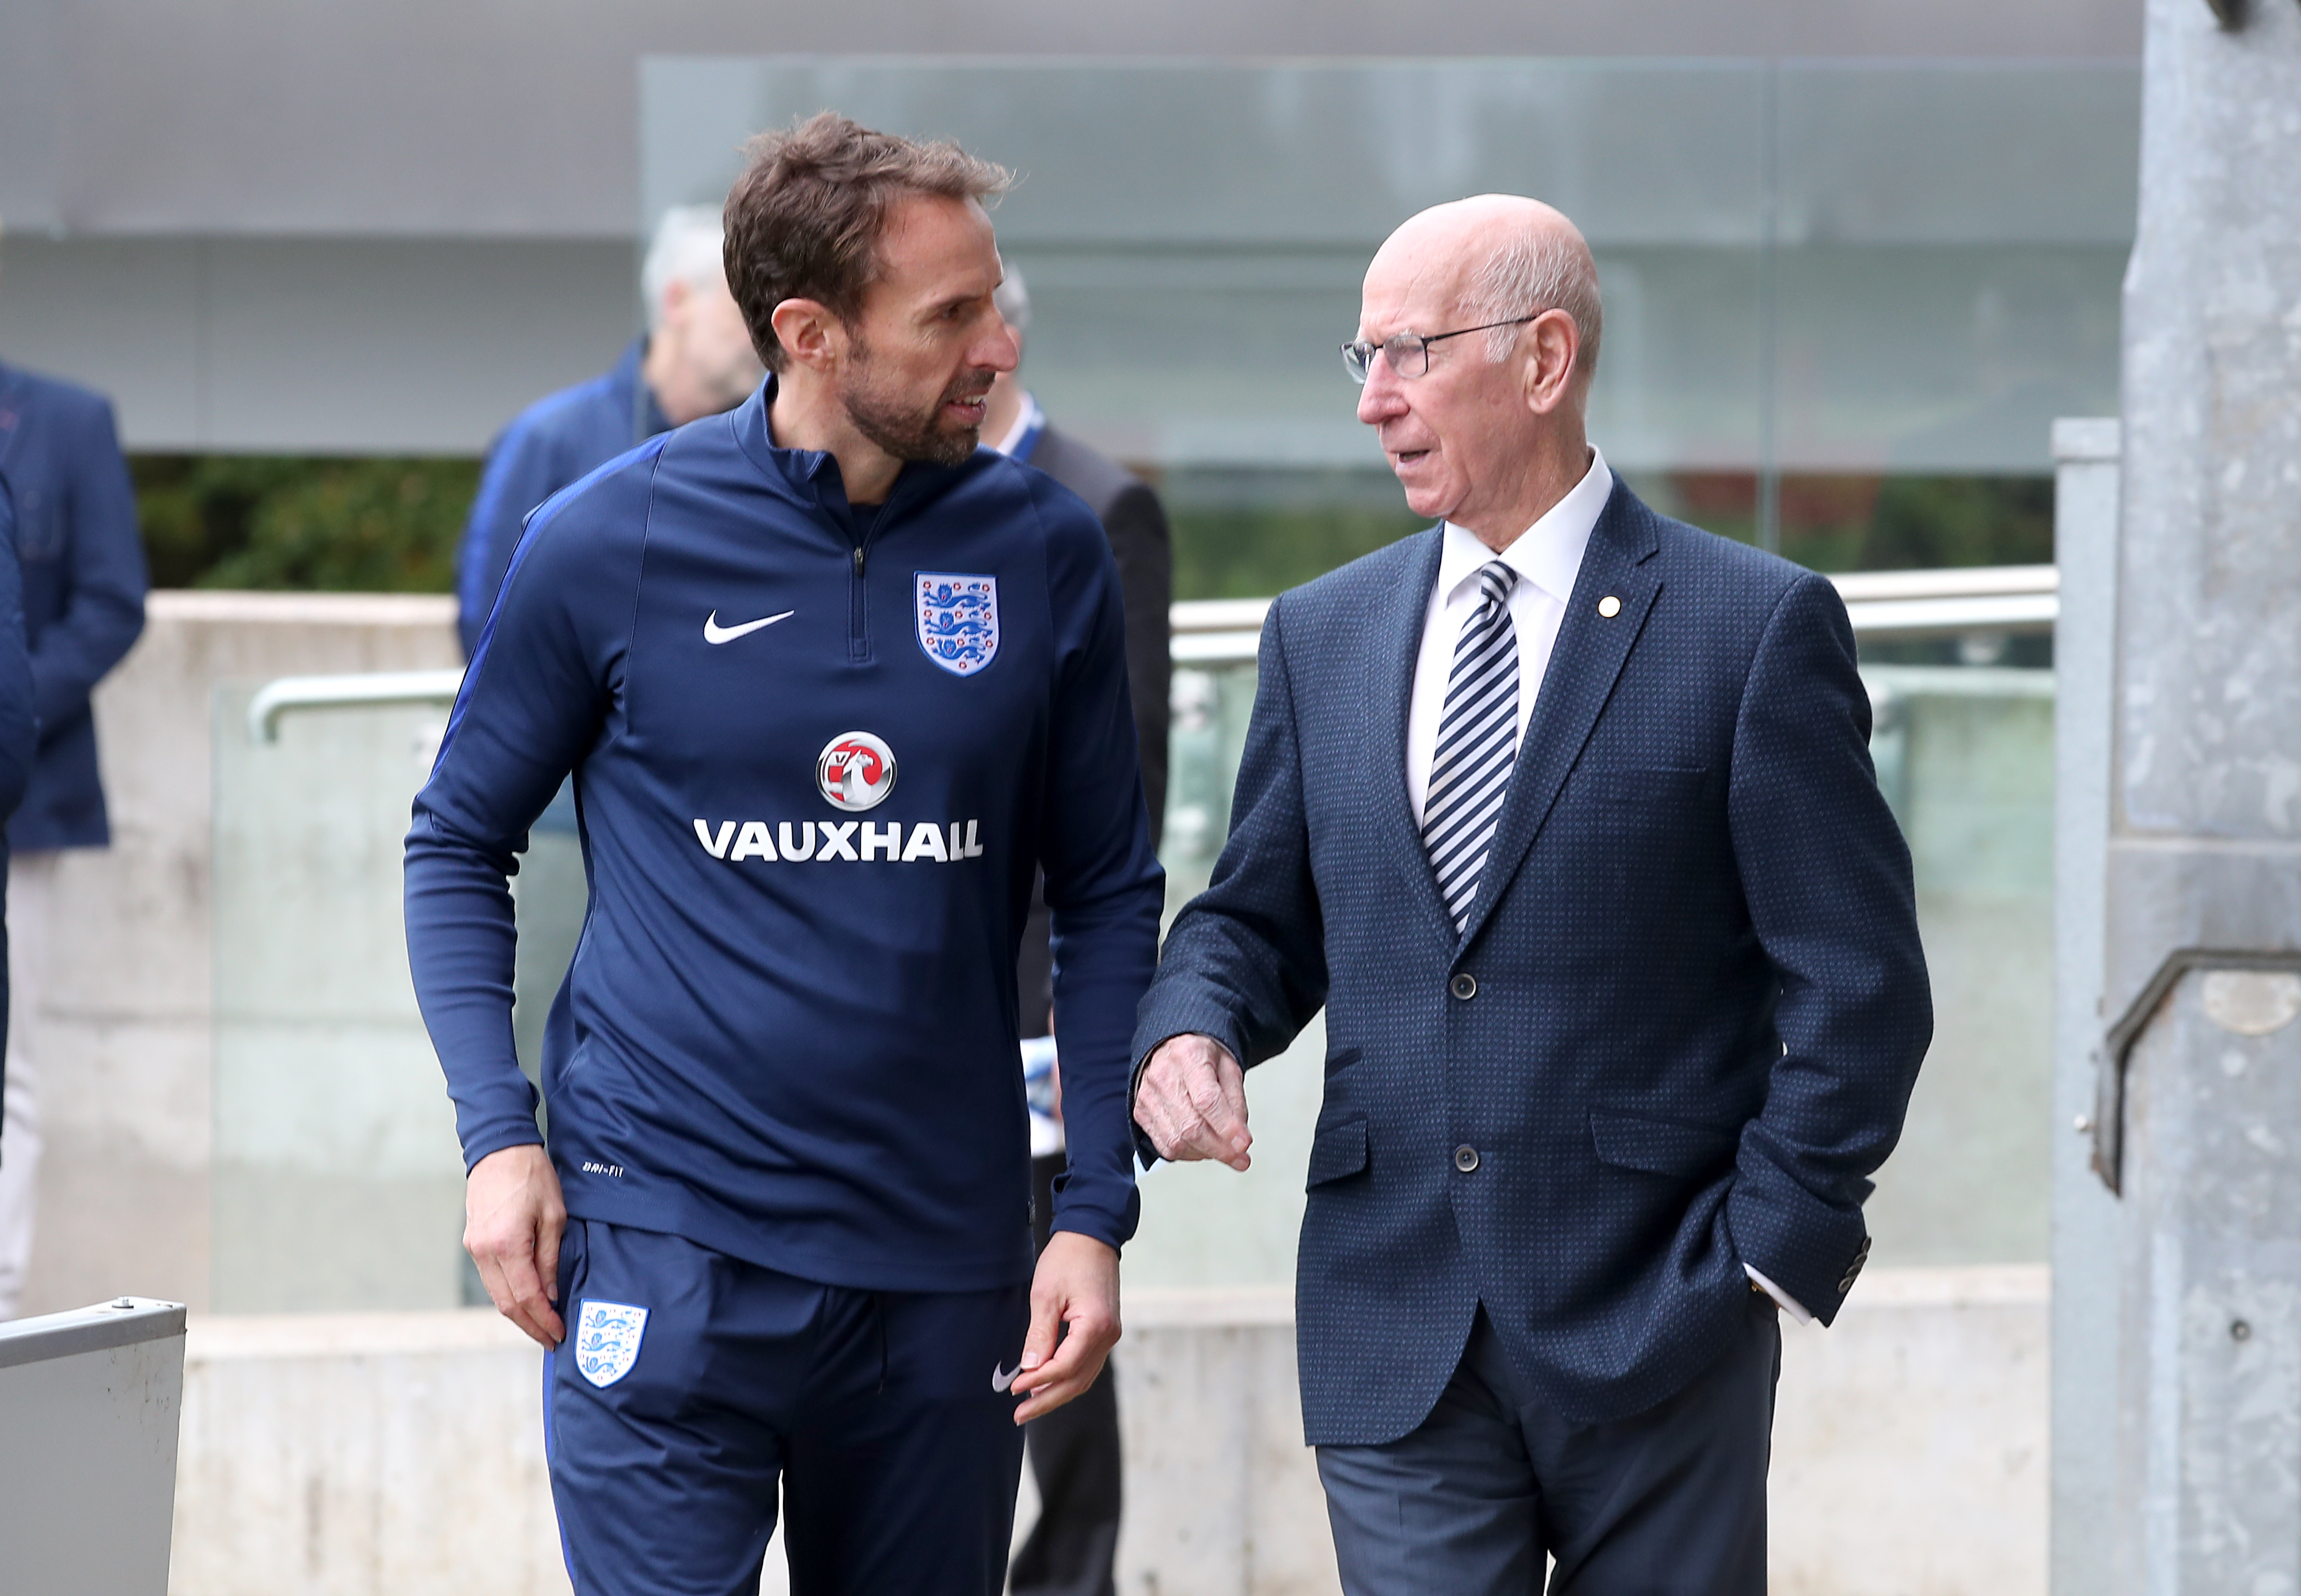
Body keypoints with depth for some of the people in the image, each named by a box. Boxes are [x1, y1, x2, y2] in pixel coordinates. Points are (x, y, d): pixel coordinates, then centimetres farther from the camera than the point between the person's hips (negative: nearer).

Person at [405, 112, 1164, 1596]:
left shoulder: (1045, 551, 2)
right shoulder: (613, 543, -4)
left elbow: (1108, 894, 9)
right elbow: (460, 845, 7)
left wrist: (1097, 1216, 1)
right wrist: (498, 1130, -6)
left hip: (944, 1255, 3)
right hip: (667, 1239, -3)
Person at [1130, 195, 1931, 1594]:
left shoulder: (1757, 627, -3)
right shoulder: (1322, 634, 13)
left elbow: (1859, 986, -4)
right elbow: (1259, 917, 19)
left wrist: (1765, 1251, -8)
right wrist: (1192, 1027, -3)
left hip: (1654, 1321, -3)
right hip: (1395, 1340, 3)